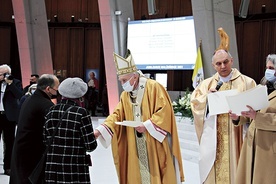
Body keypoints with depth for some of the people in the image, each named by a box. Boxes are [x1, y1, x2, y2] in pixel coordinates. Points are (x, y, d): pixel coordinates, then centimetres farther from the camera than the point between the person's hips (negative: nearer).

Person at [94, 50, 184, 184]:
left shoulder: (153, 87, -8)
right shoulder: (125, 95, 10)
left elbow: (164, 111, -15)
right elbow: (117, 115, 4)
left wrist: (147, 126, -21)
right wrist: (100, 130, -10)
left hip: (155, 145, -5)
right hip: (135, 147, 6)